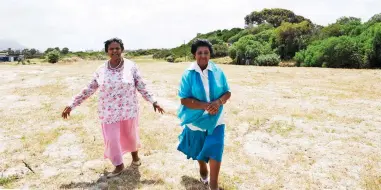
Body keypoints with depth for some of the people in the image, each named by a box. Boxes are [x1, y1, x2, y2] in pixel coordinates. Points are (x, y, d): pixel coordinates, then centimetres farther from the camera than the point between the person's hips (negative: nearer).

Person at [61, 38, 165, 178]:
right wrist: (71, 105, 2)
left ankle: (134, 154, 49)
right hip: (109, 112, 1)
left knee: (130, 134, 16)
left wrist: (153, 102, -8)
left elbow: (141, 87, -4)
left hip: (128, 109, -1)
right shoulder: (101, 70, -3)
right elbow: (88, 90, 2)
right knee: (112, 139, 5)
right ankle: (119, 166, 29)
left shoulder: (131, 66, -8)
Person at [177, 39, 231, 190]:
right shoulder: (188, 74, -12)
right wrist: (205, 105, -26)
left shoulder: (217, 71, -6)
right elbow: (184, 99, -15)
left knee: (215, 150, -5)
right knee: (199, 149, 20)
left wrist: (218, 102, -22)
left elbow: (227, 92, 0)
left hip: (215, 119, 1)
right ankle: (203, 170, 50)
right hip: (197, 119, 0)